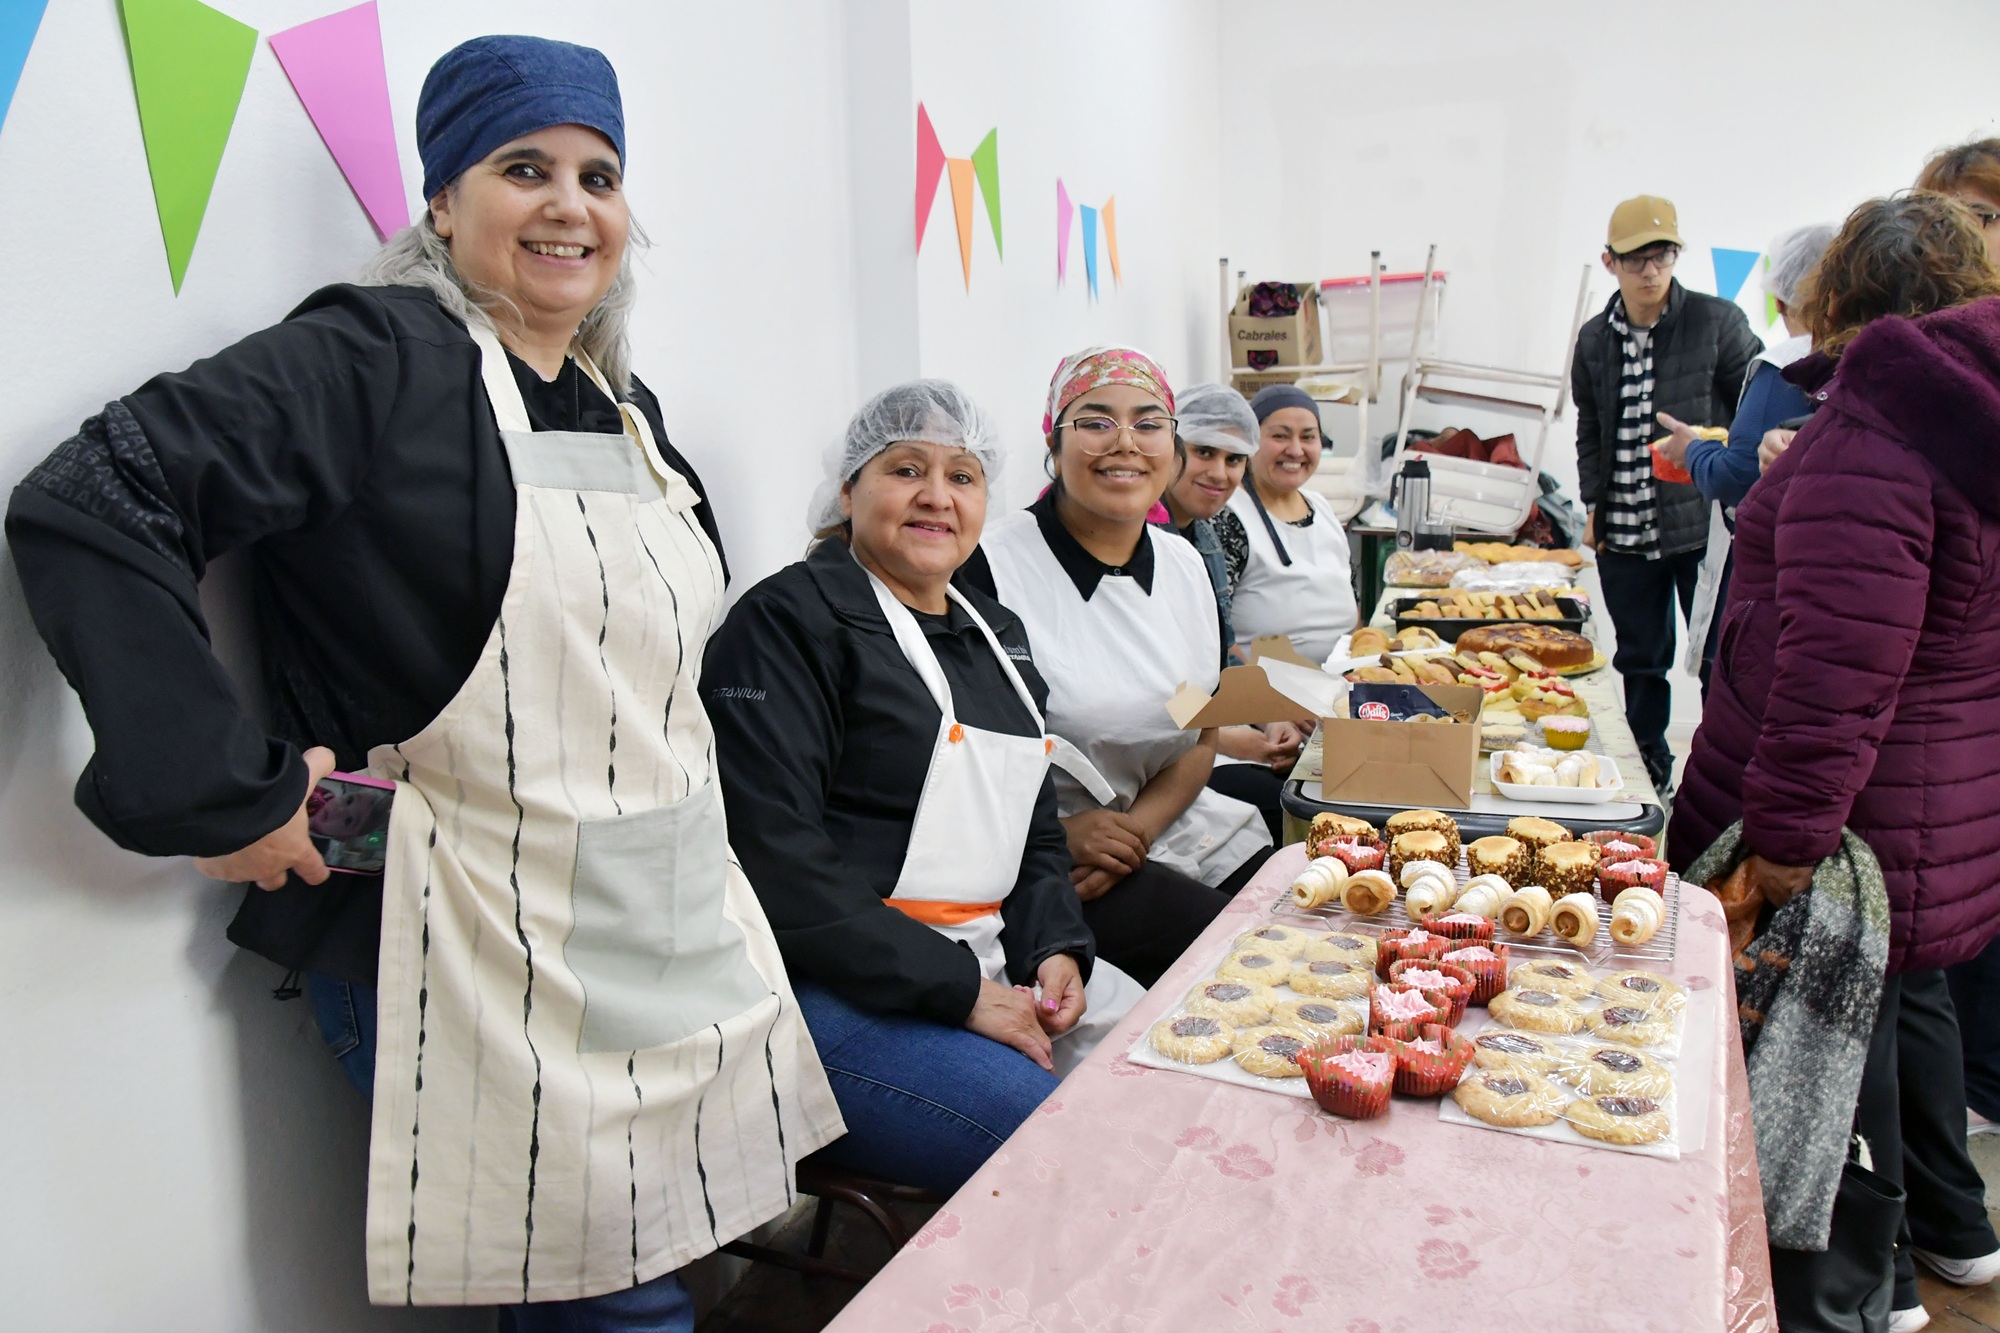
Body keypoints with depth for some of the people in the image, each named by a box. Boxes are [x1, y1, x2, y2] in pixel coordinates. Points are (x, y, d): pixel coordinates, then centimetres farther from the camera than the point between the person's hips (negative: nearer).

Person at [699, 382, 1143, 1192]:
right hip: (839, 992, -8)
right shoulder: (789, 621, -8)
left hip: (1000, 963, 8)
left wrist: (1055, 948, 1)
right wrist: (959, 991, -18)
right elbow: (775, 856, -18)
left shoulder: (997, 634, 18)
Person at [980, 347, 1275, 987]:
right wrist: (1059, 835, -21)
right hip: (1045, 859, -6)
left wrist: (1136, 828, -8)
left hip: (1172, 826, 7)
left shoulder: (1184, 565, 9)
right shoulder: (995, 567, -13)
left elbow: (1201, 741, 10)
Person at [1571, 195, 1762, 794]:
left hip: (1705, 525, -4)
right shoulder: (1595, 338, 8)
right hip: (1624, 533, 4)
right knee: (1640, 662, 14)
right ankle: (1649, 771, 30)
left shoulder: (1717, 322, -4)